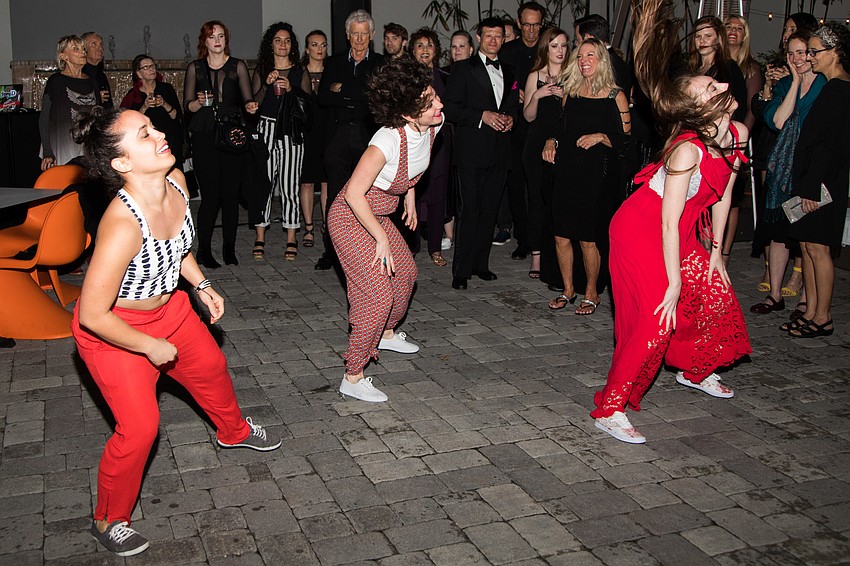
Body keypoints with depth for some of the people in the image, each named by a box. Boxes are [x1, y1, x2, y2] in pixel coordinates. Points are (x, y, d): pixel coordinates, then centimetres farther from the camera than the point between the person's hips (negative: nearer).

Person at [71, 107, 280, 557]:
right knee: (140, 427, -7)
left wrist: (201, 285, 3)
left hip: (167, 307, 8)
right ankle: (108, 520, 21)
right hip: (113, 330, -8)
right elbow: (93, 315, -33)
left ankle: (233, 431, 58)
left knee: (210, 368, 25)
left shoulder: (176, 182, -17)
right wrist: (152, 347, -21)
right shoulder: (122, 226, -41)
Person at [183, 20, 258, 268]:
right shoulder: (195, 68, 9)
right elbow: (187, 106, 7)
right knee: (210, 194, -7)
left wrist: (250, 106, -21)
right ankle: (204, 250, 3)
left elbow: (247, 98, 1)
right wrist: (199, 102, -14)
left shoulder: (238, 66, 9)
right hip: (204, 138, -1)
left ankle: (229, 248, 11)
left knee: (231, 193, 0)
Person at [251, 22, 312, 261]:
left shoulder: (300, 72, 10)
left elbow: (309, 103, 4)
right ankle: (260, 239, 2)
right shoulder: (261, 70, 12)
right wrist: (266, 84, -8)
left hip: (291, 132, 0)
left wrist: (291, 89, -10)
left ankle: (291, 240, 3)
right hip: (267, 129, 1)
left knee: (289, 185, -4)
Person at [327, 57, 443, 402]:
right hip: (351, 218, -8)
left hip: (379, 215, 9)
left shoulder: (433, 125, -10)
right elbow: (354, 195, -32)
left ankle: (387, 334, 50)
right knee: (378, 294, -11)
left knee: (405, 273, 23)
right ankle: (352, 379, 1)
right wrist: (381, 239, -25)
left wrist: (410, 197, 18)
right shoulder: (389, 139, -34)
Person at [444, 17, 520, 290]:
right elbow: (451, 108, -5)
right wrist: (482, 116, -15)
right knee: (469, 209, -7)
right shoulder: (463, 69, 2)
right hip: (472, 149, -5)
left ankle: (480, 263, 17)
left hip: (499, 151, 5)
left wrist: (510, 118, 4)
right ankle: (461, 270, -2)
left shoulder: (508, 73, 19)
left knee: (489, 209, 8)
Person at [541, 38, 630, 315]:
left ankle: (591, 292, 18)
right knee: (561, 236, 6)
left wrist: (600, 137, -17)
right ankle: (568, 289, 23)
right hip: (566, 171, 5)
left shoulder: (615, 96, -3)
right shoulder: (570, 92, 11)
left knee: (588, 238, 0)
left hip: (595, 175, -4)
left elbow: (626, 139, -3)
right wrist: (552, 141, 3)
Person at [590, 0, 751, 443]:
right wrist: (674, 283, -23)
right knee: (657, 318, -14)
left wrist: (716, 250, 12)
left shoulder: (736, 134, -6)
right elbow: (669, 222, -28)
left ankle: (694, 370, 41)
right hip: (641, 230, -8)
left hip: (681, 236, 8)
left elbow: (723, 193, 7)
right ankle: (609, 409, -5)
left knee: (716, 296, 14)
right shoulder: (688, 149, -30)